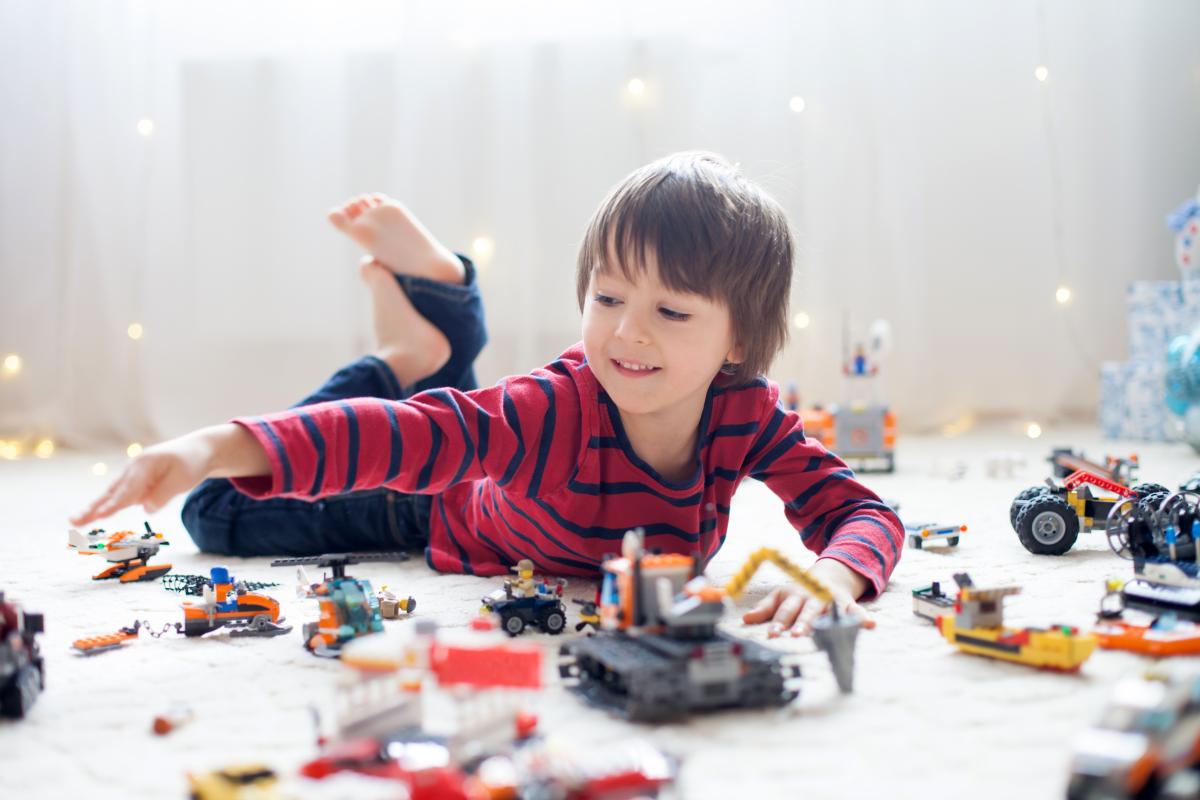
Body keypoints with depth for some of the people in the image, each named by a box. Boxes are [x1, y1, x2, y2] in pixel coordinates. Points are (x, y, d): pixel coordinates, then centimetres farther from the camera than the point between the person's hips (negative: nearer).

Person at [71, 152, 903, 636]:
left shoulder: (750, 413, -30)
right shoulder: (561, 406, -43)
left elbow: (860, 510, -30)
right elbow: (399, 434, -53)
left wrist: (836, 576, -56)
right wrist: (219, 446, -67)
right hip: (455, 518, -3)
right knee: (224, 514, 2)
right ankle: (409, 353, 13)